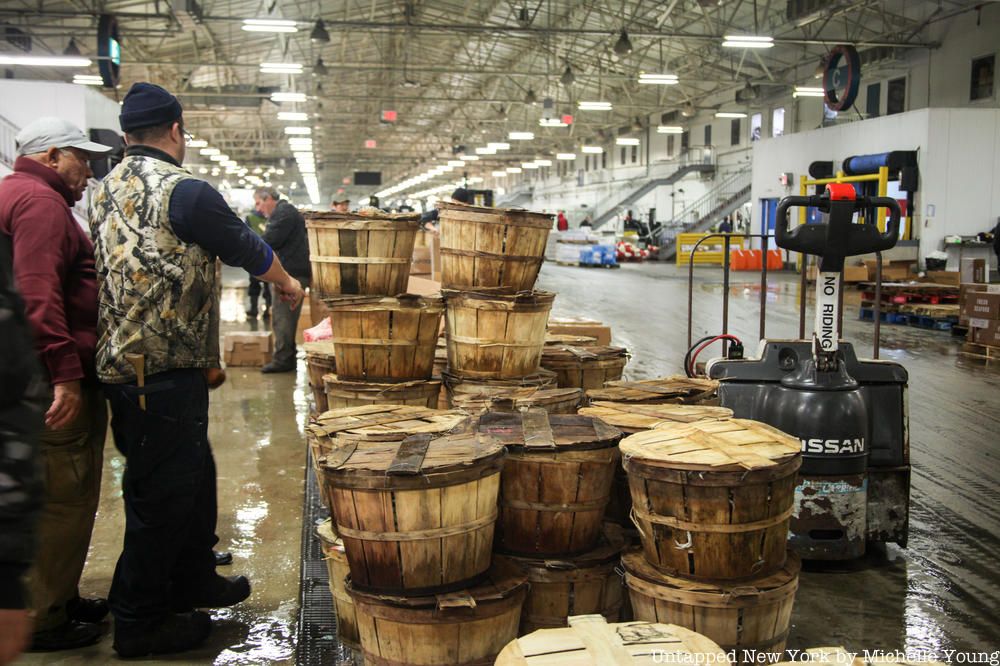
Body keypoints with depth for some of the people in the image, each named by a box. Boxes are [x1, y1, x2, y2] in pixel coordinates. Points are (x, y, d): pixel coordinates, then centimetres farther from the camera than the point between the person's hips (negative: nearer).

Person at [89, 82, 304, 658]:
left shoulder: (108, 190, 12)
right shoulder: (183, 191, -15)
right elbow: (247, 248, -4)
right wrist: (287, 282, 17)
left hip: (125, 361, 9)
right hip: (162, 371, -9)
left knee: (195, 475, 20)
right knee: (163, 492, 1)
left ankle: (193, 580, 35)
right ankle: (140, 622, 13)